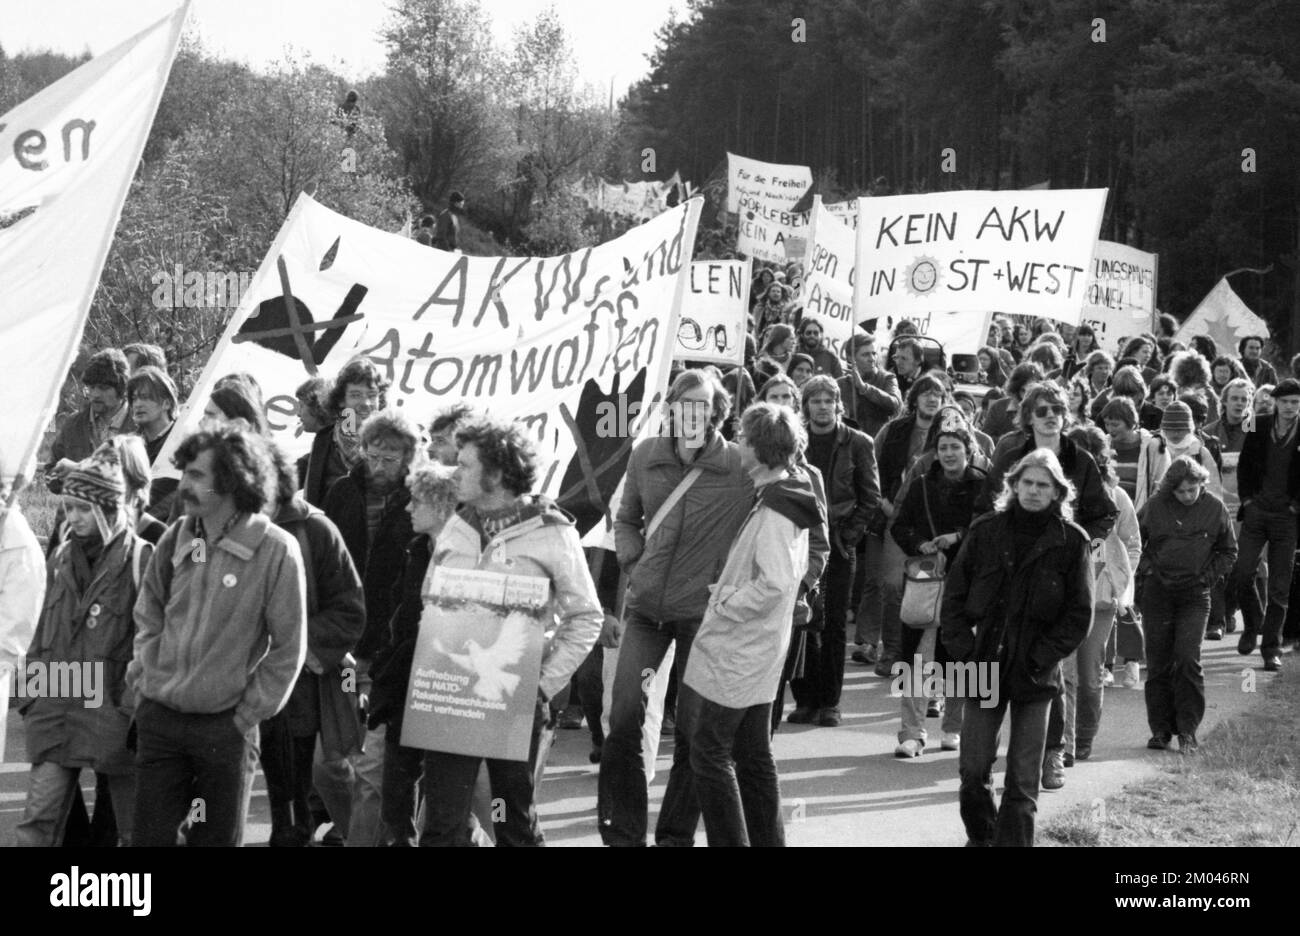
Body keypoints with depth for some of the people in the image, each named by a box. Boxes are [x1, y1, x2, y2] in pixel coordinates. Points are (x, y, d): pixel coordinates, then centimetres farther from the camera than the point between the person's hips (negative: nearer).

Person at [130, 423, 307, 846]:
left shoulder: (276, 551, -13)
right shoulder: (176, 538, 1)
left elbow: (288, 648, -8)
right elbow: (148, 615, 13)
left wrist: (249, 712, -7)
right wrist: (145, 677, 4)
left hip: (226, 727, -4)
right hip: (159, 717, 4)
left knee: (218, 838, 6)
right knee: (151, 834, 5)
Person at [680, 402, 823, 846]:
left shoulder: (772, 511, -21)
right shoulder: (789, 498, 9)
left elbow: (774, 582, -30)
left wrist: (725, 603, -17)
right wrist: (729, 589, 14)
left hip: (734, 651, -10)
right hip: (758, 650, 10)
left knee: (709, 751, -3)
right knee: (753, 754, 16)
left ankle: (731, 841, -2)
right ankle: (767, 839, 21)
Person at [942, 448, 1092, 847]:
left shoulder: (1071, 541, -1)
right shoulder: (985, 531, 3)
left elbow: (1079, 613, -1)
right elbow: (954, 596, 5)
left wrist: (1041, 658, -9)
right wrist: (966, 651, -5)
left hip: (1035, 675, -1)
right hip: (984, 665, 1)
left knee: (1023, 779, -1)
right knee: (973, 768, 3)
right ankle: (980, 836, 26)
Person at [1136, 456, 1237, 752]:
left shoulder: (1214, 508, -3)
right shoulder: (1155, 507, -4)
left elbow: (1228, 551, 10)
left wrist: (1208, 577, 0)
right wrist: (1147, 571, -1)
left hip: (1195, 596, -1)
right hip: (1157, 592, 1)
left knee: (1188, 659, -12)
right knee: (1158, 662, 2)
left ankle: (1187, 730, -5)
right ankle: (1160, 729, 11)